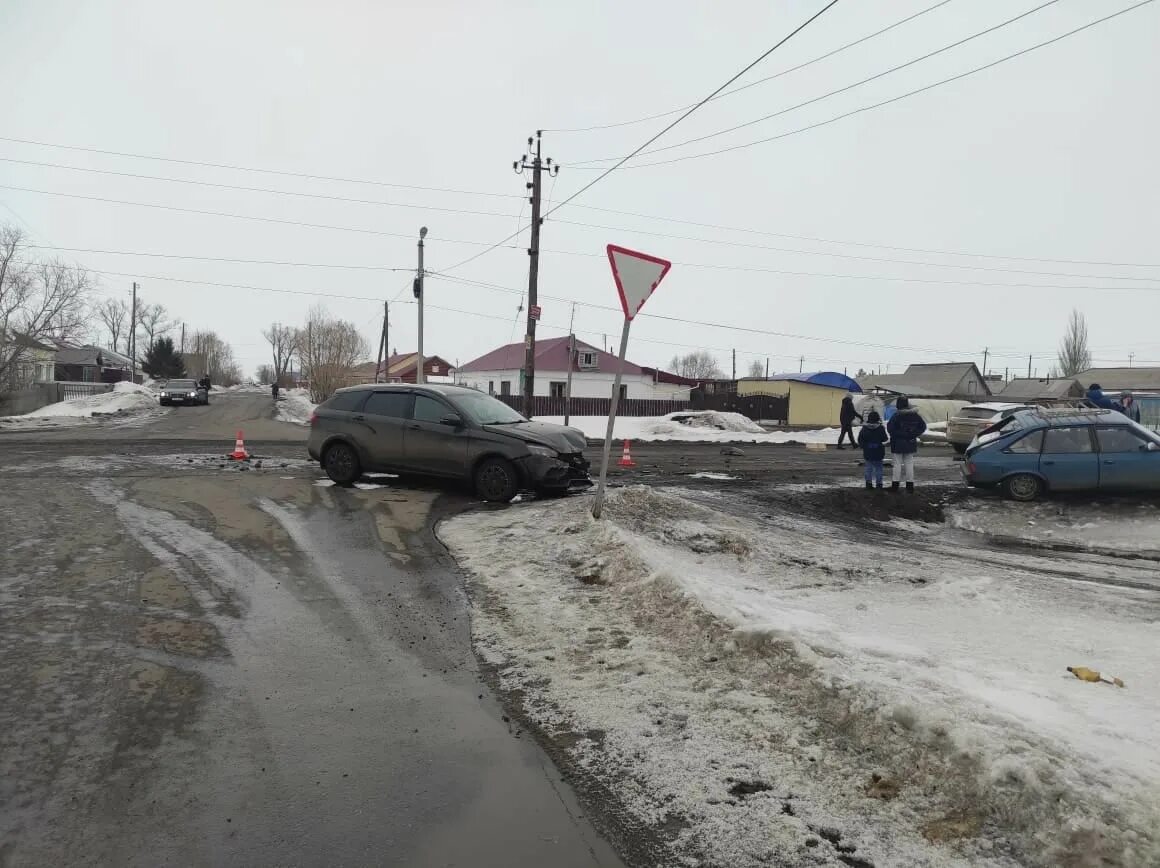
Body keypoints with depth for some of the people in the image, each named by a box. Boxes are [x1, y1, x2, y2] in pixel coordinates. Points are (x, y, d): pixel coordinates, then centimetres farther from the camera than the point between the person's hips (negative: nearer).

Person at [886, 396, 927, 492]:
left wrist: (895, 435, -4)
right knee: (909, 463, 12)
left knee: (897, 464, 3)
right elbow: (923, 426, 7)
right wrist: (915, 434, 7)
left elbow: (890, 428, -21)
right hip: (910, 443, 5)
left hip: (898, 443, -4)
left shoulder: (896, 416, -17)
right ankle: (910, 485, 14)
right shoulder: (915, 415, 1)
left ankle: (895, 485, 4)